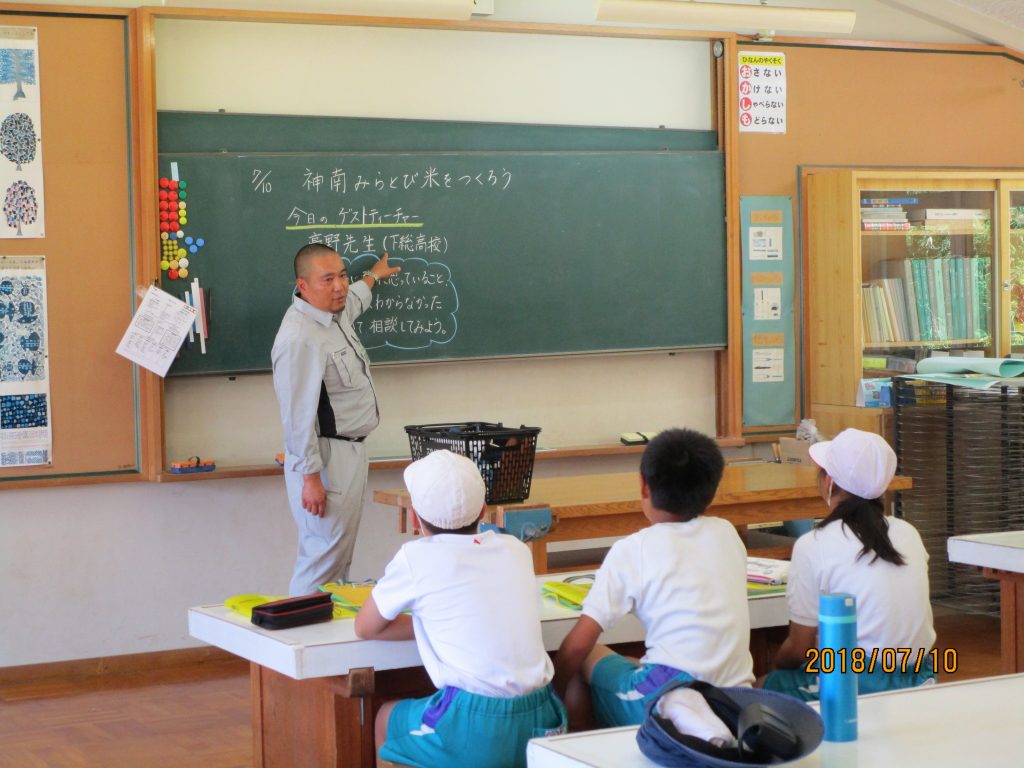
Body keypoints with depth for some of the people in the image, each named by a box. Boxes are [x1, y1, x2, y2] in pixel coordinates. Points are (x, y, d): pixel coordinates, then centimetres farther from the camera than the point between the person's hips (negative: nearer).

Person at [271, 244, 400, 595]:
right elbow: (298, 416, -24)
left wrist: (373, 276, 53)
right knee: (323, 557, -9)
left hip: (351, 451, 10)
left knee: (341, 553, 12)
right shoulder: (299, 339, -23)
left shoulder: (334, 313, 6)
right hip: (325, 459, -10)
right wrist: (311, 477, -23)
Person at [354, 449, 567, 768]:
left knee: (386, 718, 26)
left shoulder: (417, 557, -4)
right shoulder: (516, 549, 8)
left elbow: (365, 628, 10)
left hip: (476, 734, -5)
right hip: (541, 722, 5)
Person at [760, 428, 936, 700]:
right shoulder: (908, 532, 4)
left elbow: (798, 648, -5)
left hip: (858, 687, -6)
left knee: (763, 687, 16)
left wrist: (778, 666, 18)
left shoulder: (814, 545, -12)